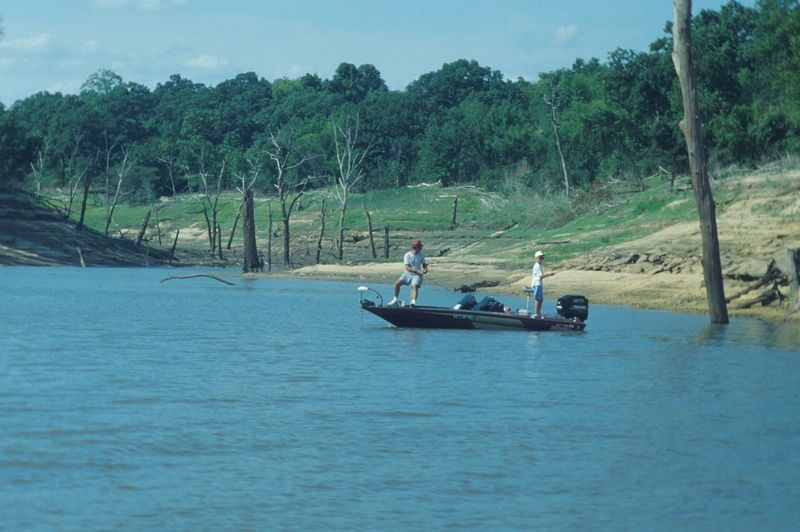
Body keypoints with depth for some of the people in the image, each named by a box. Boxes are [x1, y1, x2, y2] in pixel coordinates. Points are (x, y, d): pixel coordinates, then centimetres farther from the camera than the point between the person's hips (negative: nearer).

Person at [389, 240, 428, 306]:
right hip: (408, 273, 0)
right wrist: (417, 271, -25)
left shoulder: (421, 255, 3)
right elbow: (407, 267, -15)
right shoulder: (407, 255, -8)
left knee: (415, 286, -29)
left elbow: (424, 264, 15)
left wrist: (425, 269, -10)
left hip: (417, 275, 0)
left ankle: (414, 301, -40)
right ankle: (395, 300, 4)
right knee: (397, 284, -14)